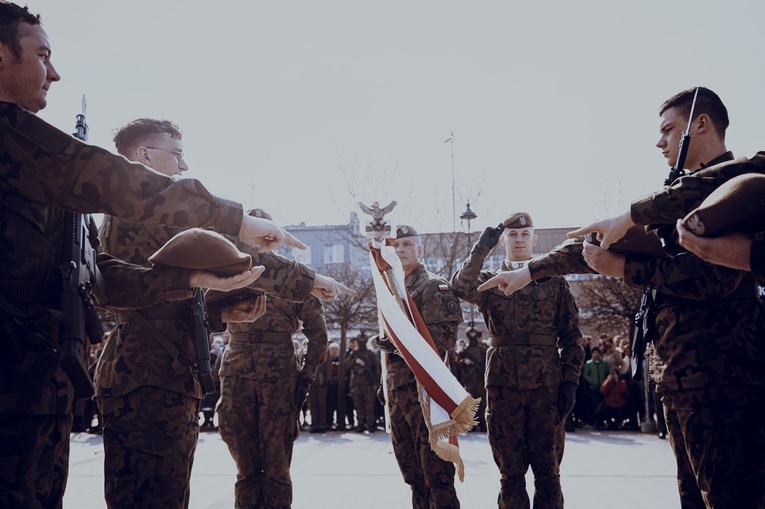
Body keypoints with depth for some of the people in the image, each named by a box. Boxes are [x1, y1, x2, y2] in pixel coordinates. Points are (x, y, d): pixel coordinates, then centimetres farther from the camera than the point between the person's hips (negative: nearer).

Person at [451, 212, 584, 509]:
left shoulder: (553, 281, 10)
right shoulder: (489, 281, 12)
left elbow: (571, 336, 8)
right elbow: (461, 288, -12)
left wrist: (570, 380, -1)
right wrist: (482, 249, -19)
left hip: (546, 383, 0)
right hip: (503, 383, 1)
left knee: (547, 468, 2)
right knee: (510, 470, 5)